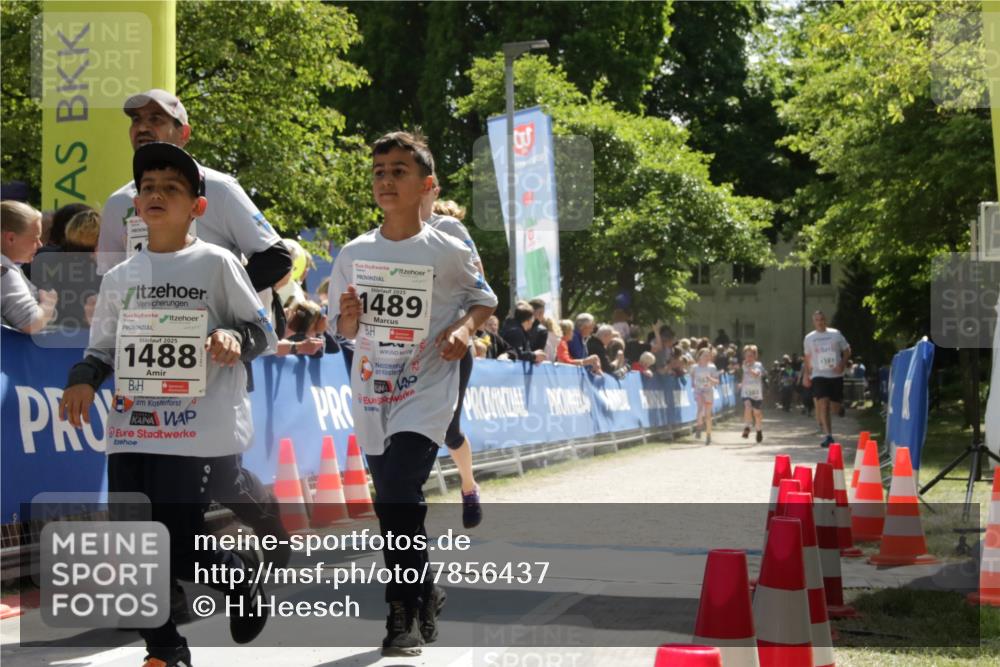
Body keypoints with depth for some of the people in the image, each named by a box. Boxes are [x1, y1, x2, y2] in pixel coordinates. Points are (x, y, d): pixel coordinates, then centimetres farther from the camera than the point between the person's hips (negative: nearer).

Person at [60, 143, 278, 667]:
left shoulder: (215, 264, 0)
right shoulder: (119, 278, 13)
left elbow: (264, 331, 2)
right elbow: (104, 348, 18)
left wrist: (235, 337, -20)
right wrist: (84, 380, -2)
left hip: (201, 431, -5)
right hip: (132, 429, 5)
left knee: (176, 550, -9)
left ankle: (242, 573, 22)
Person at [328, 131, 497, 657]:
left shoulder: (447, 252, -6)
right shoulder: (353, 254, 3)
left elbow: (485, 300, 9)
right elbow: (343, 329, 11)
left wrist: (463, 328, -11)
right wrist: (351, 316, -12)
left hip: (425, 396, -5)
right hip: (372, 398, 5)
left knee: (398, 498, -19)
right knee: (393, 506, 12)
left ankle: (404, 615, -8)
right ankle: (425, 594, 33)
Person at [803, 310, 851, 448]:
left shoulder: (836, 334, 4)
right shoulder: (809, 338, 7)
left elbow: (847, 351, 8)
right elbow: (808, 358, 18)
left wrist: (842, 364, -9)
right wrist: (806, 374, 12)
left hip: (836, 375, 1)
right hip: (819, 375, -1)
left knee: (835, 407, 3)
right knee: (824, 404, -17)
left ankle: (823, 421, 39)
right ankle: (828, 436, -16)